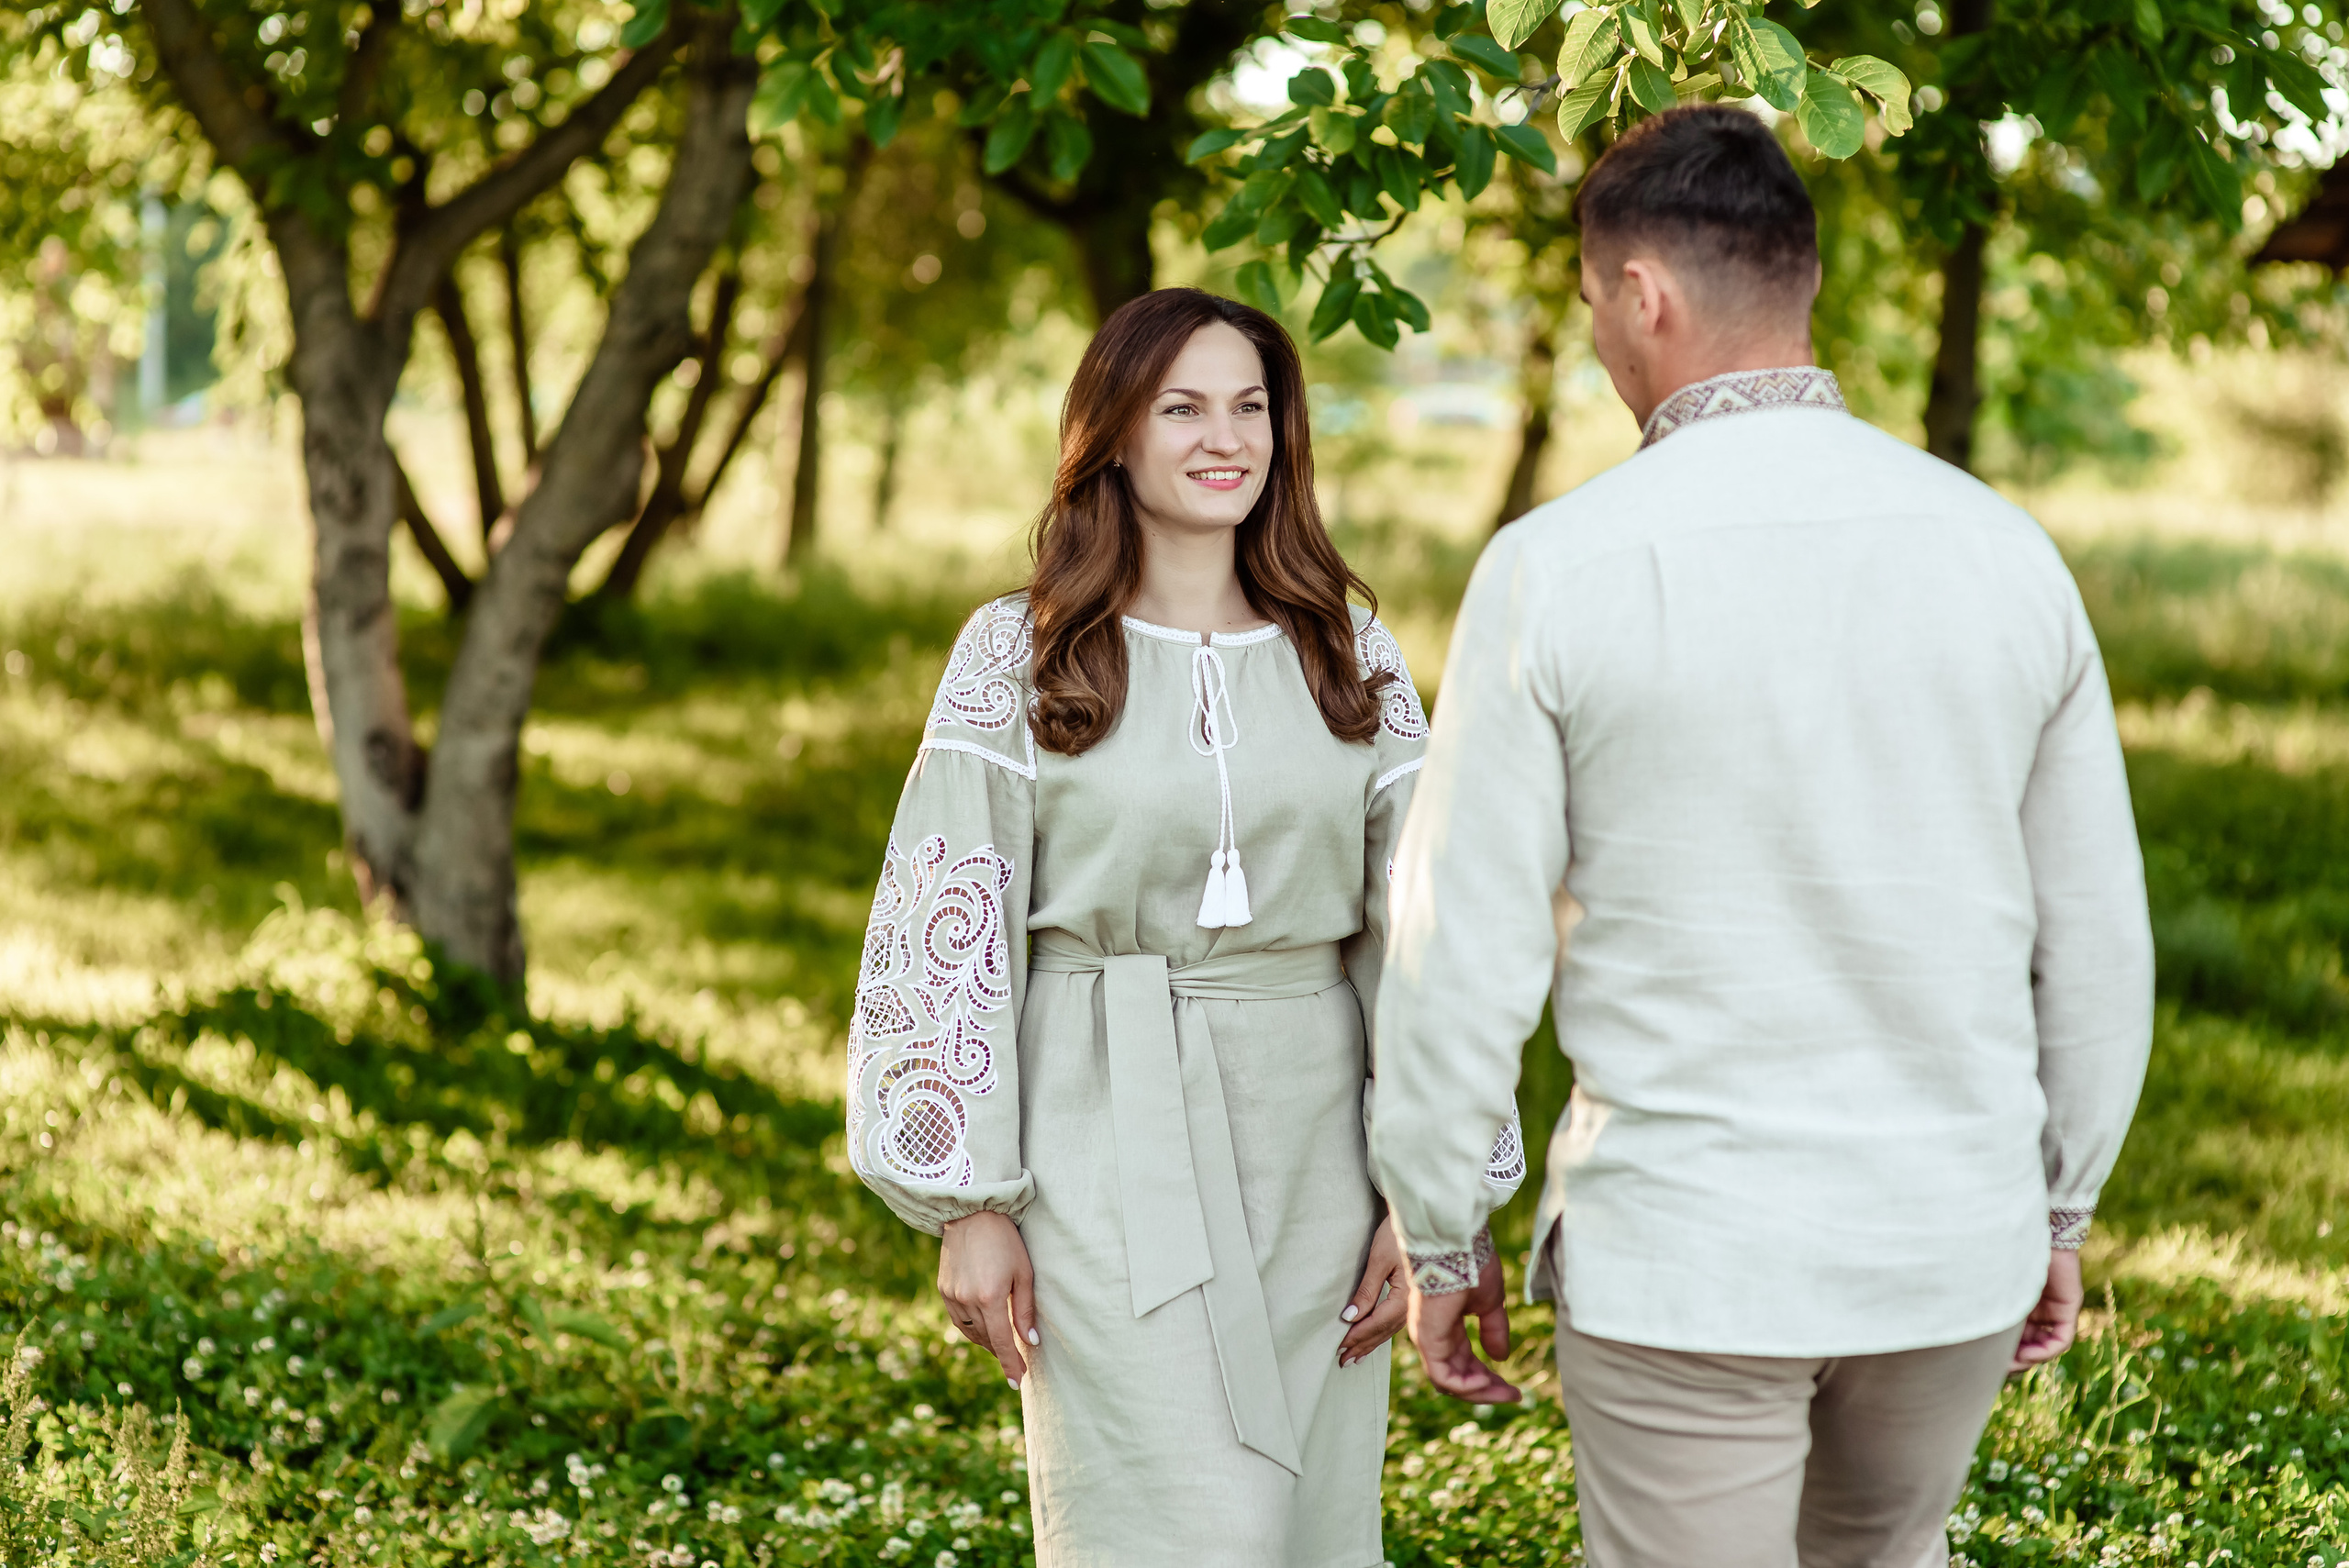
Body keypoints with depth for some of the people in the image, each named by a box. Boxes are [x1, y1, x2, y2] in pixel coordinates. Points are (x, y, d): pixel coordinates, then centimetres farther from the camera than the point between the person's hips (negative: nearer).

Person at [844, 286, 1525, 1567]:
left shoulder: (1349, 657, 8)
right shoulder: (1017, 655, 0)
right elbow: (948, 931, -2)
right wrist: (967, 1199, -7)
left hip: (1309, 1157, 3)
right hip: (1108, 1155, -3)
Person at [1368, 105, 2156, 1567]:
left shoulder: (1555, 569, -13)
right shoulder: (2003, 551, -2)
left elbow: (1464, 954, -10)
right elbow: (2096, 933, 4)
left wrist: (1438, 1238, 3)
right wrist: (2064, 1206, 17)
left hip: (1682, 1251, -4)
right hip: (1947, 1244, 4)